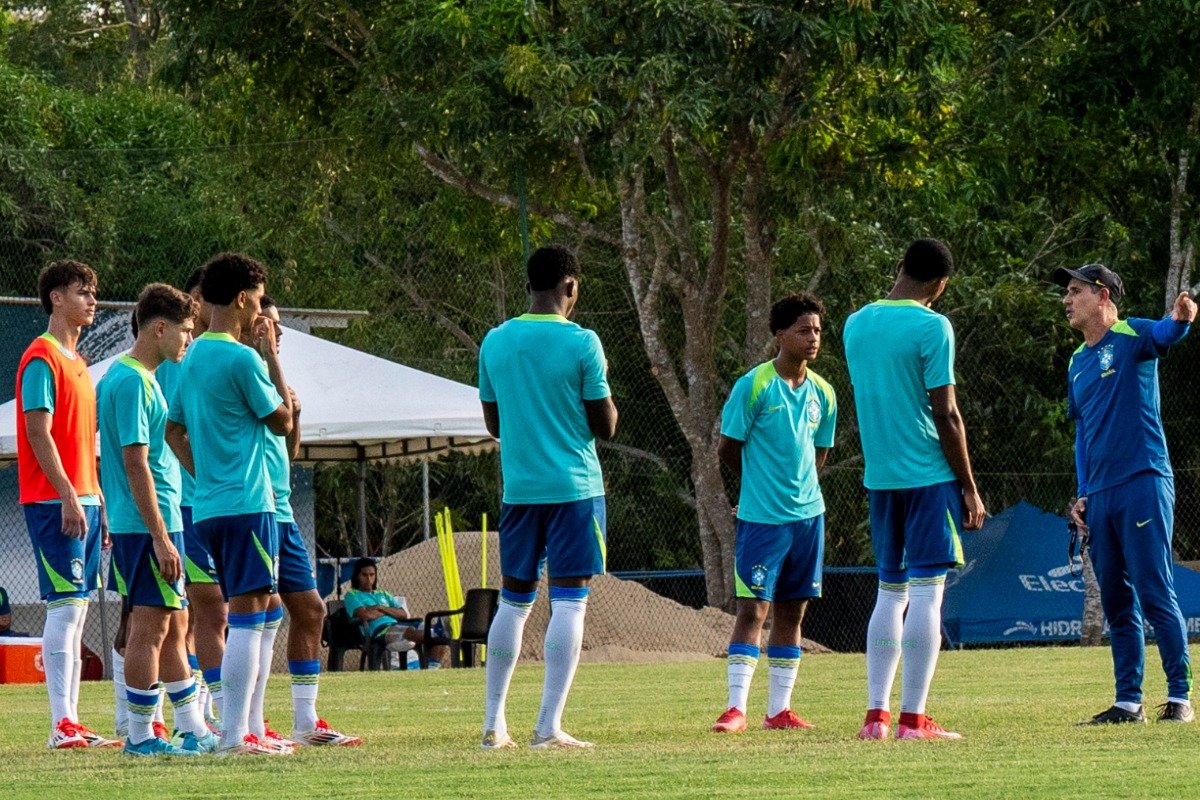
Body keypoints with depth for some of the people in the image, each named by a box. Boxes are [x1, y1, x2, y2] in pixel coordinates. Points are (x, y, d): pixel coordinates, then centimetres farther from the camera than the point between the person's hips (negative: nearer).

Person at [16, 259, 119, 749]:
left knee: (77, 608, 8)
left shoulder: (75, 360, 19)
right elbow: (38, 433, -16)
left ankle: (71, 720, 9)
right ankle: (62, 725, -14)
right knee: (65, 605, -12)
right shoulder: (41, 359, -9)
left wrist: (97, 499, 18)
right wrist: (68, 496, -21)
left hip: (82, 499, 9)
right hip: (53, 501, -9)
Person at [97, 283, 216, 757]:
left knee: (172, 628, 13)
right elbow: (136, 464, -20)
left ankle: (193, 730, 18)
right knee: (150, 628, -6)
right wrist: (161, 538, -21)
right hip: (149, 523, -10)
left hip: (158, 523, 10)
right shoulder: (132, 381, -15)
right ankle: (141, 736, -2)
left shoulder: (134, 377, 16)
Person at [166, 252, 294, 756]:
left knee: (253, 612, 15)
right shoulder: (242, 359, -12)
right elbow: (282, 421, -4)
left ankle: (242, 729, 15)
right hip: (246, 505, -9)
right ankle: (235, 735, -13)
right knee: (247, 615, -10)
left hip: (209, 505, 9)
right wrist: (271, 356, 0)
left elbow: (174, 431, 20)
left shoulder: (195, 356, 14)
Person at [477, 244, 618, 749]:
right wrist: (608, 400, 14)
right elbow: (605, 426, -5)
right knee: (569, 601, -3)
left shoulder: (494, 343, 5)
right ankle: (549, 727, -9)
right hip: (574, 487, -5)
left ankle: (493, 724, 12)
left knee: (514, 601, 14)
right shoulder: (581, 343, -9)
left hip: (518, 487, 5)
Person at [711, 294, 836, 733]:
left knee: (792, 612, 8)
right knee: (753, 610, -9)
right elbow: (728, 450, -3)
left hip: (808, 515, 6)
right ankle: (736, 709, -9)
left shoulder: (822, 393, 8)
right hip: (762, 517, -6)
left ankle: (779, 709, 12)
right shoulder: (753, 386, -9)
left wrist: (796, 489, 11)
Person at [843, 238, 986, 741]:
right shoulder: (931, 327, -11)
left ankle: (876, 715, 10)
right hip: (929, 474, -6)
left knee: (890, 593, 13)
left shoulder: (855, 324, 8)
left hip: (879, 475, 6)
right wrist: (969, 489, -6)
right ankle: (913, 719, -8)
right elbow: (945, 414, -11)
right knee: (926, 592, -4)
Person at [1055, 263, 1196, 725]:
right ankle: (1128, 703, 12)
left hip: (1143, 483, -8)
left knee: (1155, 595, -10)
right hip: (1100, 495, 8)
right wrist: (1083, 495, 17)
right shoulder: (1077, 363, 19)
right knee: (1115, 603, 8)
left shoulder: (1132, 337, -3)